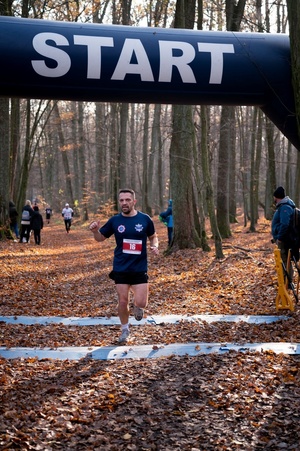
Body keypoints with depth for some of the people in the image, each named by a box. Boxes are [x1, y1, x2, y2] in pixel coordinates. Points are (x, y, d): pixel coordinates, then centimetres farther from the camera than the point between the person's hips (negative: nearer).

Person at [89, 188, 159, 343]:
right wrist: (95, 230, -14)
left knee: (141, 303, -9)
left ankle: (138, 306, 29)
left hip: (140, 268, -1)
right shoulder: (115, 220, -2)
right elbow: (100, 238, 8)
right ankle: (125, 329, 28)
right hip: (121, 268, 1)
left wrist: (155, 246, -10)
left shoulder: (145, 219, -4)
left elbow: (153, 236, 12)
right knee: (122, 301, 6)